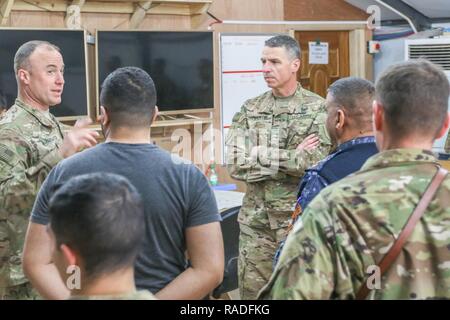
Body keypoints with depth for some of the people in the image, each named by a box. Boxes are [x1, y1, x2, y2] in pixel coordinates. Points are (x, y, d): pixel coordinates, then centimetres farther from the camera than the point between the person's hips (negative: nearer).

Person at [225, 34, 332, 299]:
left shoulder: (318, 109, -4)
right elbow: (236, 164, -7)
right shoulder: (249, 110, 5)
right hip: (256, 222, 3)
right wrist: (293, 157, -13)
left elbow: (316, 164, -17)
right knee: (252, 292, 9)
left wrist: (259, 155, -14)